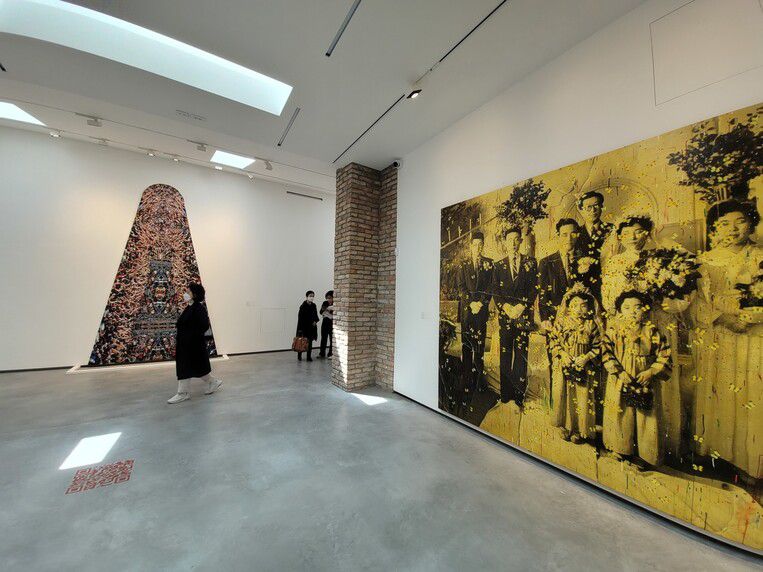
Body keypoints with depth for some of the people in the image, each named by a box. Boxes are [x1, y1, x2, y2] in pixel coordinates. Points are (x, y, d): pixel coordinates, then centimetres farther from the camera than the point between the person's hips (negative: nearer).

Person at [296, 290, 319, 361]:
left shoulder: (313, 305, 4)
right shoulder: (303, 306, -13)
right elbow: (300, 317, -14)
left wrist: (315, 321, -3)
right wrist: (300, 329, -16)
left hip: (311, 326, 5)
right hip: (304, 326, -5)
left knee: (310, 341, 8)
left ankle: (309, 356, 15)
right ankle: (299, 355, 25)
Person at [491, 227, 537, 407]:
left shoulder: (530, 263, 9)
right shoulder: (498, 265, 12)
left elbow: (534, 288, 2)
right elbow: (495, 291, 6)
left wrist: (521, 306, -11)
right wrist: (506, 307, -9)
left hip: (524, 314, -1)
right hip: (504, 314, 1)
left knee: (521, 353, 0)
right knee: (505, 354, 3)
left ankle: (519, 395, 10)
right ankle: (506, 395, 12)